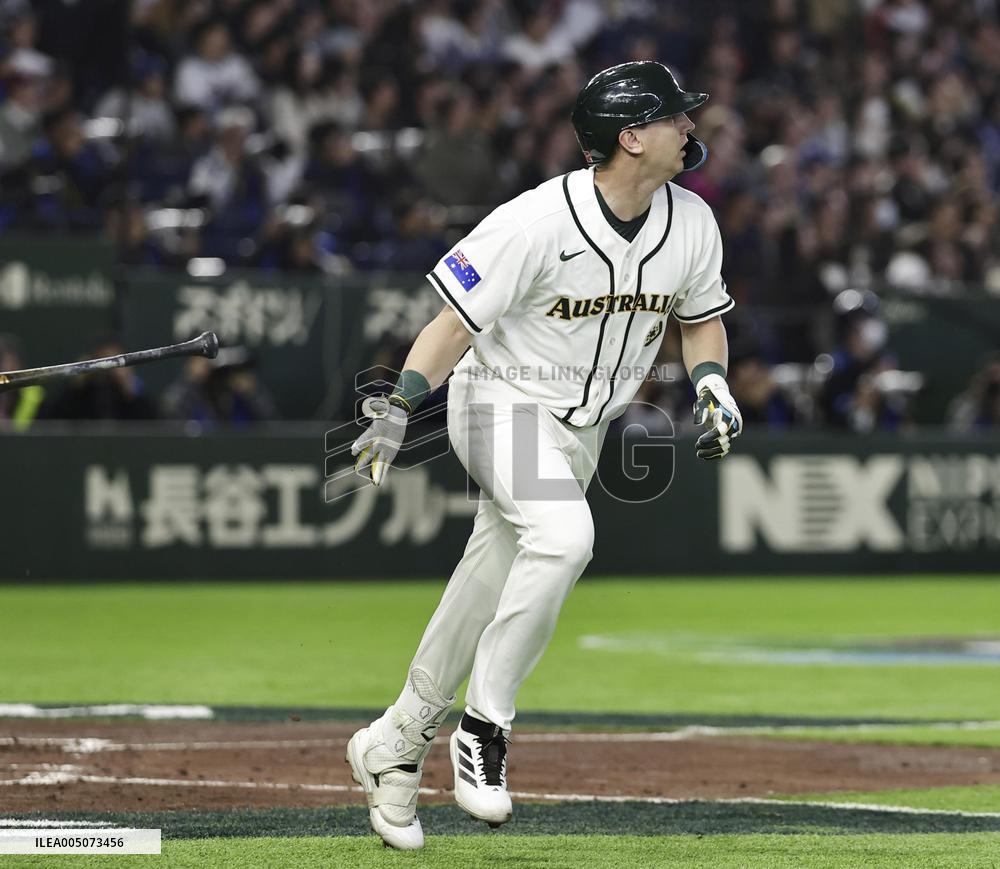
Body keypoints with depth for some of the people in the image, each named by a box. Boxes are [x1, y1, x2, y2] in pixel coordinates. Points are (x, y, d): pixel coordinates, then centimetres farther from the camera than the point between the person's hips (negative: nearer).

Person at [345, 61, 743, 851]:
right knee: (564, 534, -32)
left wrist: (712, 383, -6)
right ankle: (485, 726, -21)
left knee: (491, 593, 10)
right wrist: (399, 409, -29)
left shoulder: (691, 224, -4)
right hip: (504, 402, -6)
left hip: (582, 428, 6)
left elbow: (703, 317, 13)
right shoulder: (538, 224, -24)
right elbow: (456, 320, -20)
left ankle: (395, 745, 26)